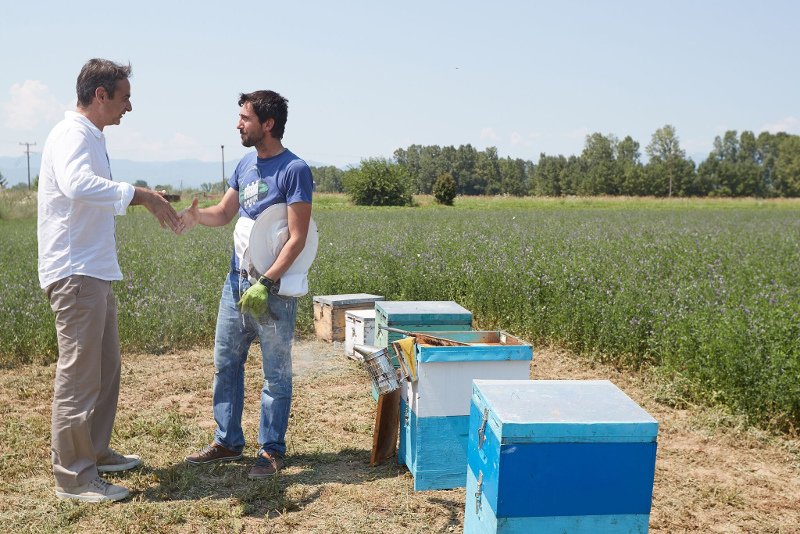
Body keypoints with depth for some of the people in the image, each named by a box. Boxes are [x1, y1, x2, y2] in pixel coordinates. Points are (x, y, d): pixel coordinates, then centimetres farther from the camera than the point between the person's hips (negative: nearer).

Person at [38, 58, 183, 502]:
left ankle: (95, 452, 31)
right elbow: (79, 186, -35)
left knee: (104, 369, 18)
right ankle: (72, 477, 6)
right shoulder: (72, 136, -14)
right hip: (75, 273, -10)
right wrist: (140, 194, -30)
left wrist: (143, 198, 17)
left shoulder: (91, 138, 18)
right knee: (79, 375, -4)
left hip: (94, 273, 10)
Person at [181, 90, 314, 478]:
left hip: (273, 290, -8)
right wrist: (197, 216, -6)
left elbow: (297, 238, -17)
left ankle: (272, 450, 17)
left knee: (275, 373, 5)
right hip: (236, 281, 8)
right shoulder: (246, 164, 10)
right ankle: (228, 441, 28)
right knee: (225, 364, 14)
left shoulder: (293, 170, -13)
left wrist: (266, 283, -22)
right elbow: (224, 213, 16)